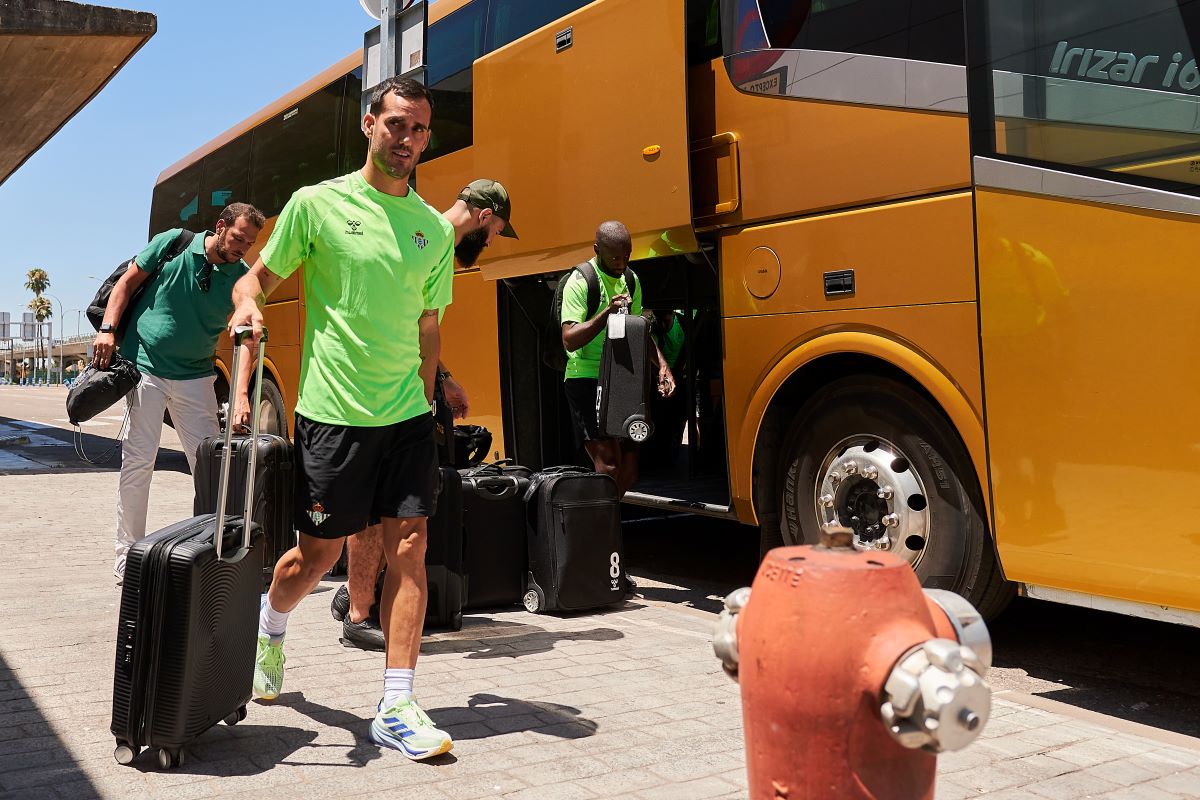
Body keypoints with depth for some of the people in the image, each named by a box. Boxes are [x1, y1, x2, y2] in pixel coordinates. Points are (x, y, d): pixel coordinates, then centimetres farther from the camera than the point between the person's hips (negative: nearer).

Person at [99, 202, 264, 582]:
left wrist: (241, 393, -25)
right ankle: (127, 555, 7)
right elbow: (127, 282, 4)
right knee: (138, 461, -2)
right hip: (145, 366, -2)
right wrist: (108, 330, -8)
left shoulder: (241, 278, -2)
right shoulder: (173, 244, -4)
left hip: (195, 377, 2)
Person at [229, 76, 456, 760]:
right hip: (333, 413, -3)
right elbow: (260, 277, 5)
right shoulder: (318, 204, -1)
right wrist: (248, 304, -18)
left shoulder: (436, 229, 10)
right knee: (318, 554, 7)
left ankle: (396, 708, 4)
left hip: (407, 416, 3)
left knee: (410, 550, -4)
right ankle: (270, 628, 41)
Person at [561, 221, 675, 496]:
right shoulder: (579, 282, -10)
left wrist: (661, 364, 8)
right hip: (586, 380, -7)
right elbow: (570, 340, -19)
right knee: (609, 463, -19)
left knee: (628, 474, 8)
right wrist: (607, 312, -28)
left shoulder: (630, 281, 12)